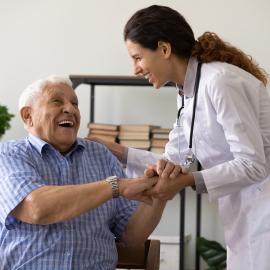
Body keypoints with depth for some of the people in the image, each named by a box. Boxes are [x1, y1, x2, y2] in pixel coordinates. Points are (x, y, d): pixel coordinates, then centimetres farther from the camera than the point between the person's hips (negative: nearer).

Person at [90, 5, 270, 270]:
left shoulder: (220, 82, -19)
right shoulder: (187, 91, 9)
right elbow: (174, 162, 13)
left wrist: (189, 180, -28)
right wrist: (113, 151, 7)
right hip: (244, 220, 8)